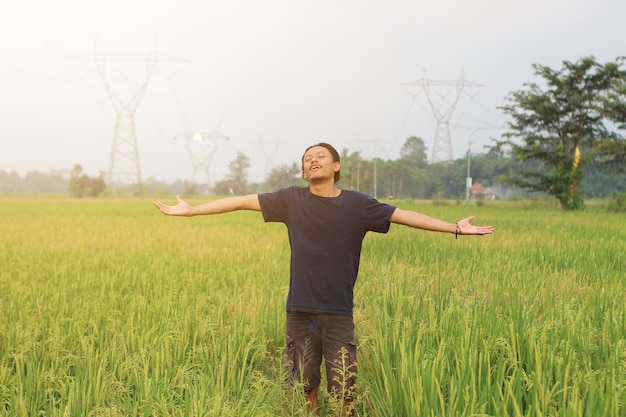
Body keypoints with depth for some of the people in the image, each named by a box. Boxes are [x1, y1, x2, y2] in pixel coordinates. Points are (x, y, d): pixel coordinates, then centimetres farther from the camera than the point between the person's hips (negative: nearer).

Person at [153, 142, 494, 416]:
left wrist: (455, 227, -4)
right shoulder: (291, 199, 1)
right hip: (300, 312, 1)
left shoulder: (357, 204, 0)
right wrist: (191, 210, 1)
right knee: (305, 388, 10)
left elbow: (404, 215, 0)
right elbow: (241, 201, 2)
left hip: (339, 314, -1)